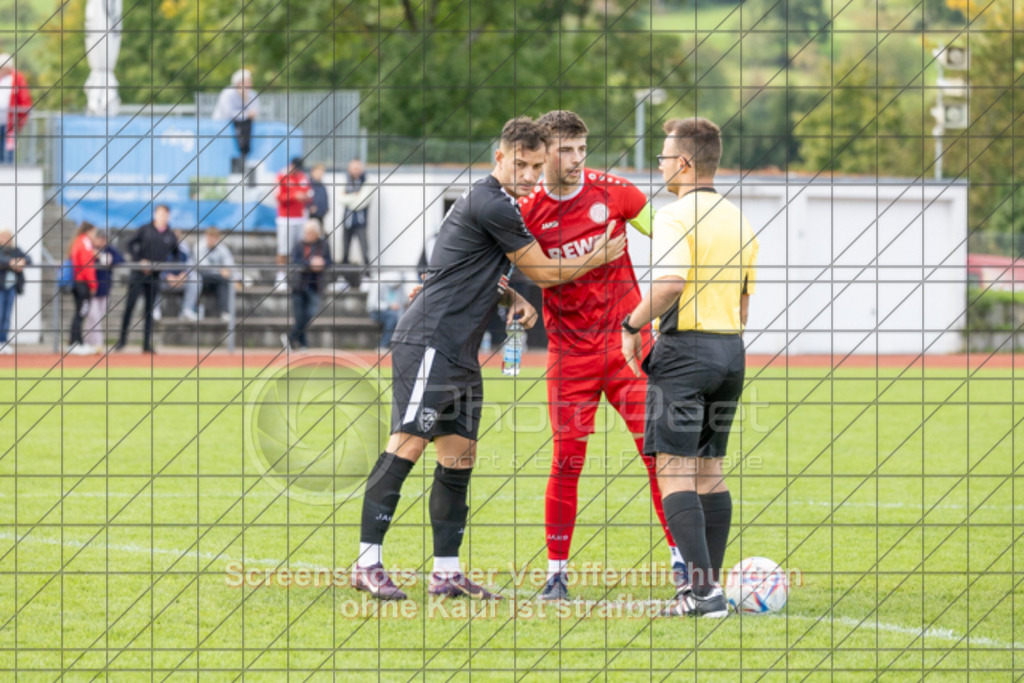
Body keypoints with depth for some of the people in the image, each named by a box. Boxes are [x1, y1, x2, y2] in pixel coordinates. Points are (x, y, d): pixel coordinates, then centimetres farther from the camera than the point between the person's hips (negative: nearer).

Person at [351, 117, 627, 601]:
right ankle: (368, 563, -16)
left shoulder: (492, 203, 18)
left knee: (459, 457, 9)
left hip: (460, 355, 11)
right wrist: (600, 257, 7)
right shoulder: (491, 206, -13)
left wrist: (513, 299, 10)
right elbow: (545, 273, -6)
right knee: (405, 447, -14)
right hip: (428, 345, -11)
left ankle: (446, 572, 11)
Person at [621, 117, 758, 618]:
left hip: (685, 348, -8)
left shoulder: (676, 216, -11)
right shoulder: (739, 220, 14)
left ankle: (702, 588, -16)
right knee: (710, 469, 12)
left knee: (673, 468, -7)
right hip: (730, 349, 8)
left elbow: (670, 282, -25)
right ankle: (710, 587, 12)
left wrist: (632, 324, -12)